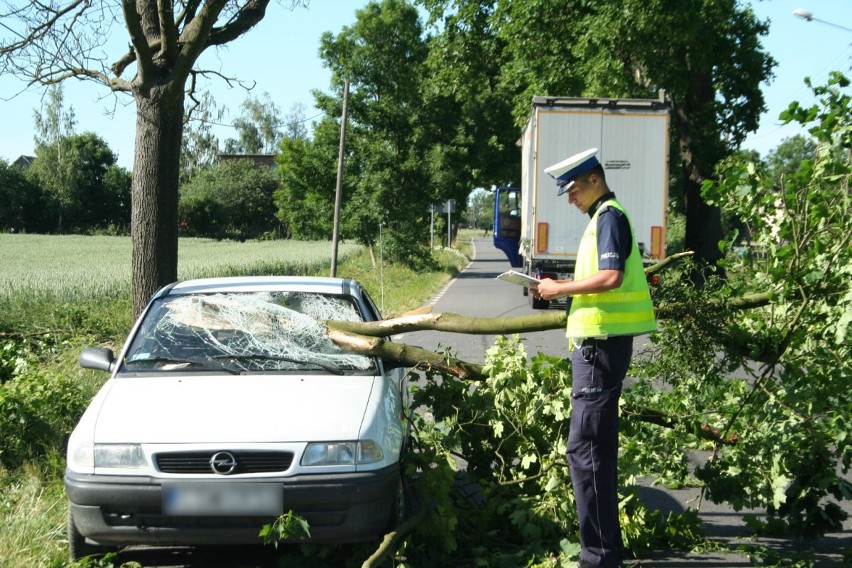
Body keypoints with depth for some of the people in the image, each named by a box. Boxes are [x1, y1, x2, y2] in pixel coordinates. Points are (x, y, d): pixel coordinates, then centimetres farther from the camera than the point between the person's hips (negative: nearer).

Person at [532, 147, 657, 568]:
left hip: (601, 344, -11)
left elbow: (610, 277, -23)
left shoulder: (609, 217, -11)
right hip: (599, 343, 11)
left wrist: (561, 289, -13)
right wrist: (561, 290, 11)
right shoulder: (603, 218, 20)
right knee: (597, 447, 15)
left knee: (584, 449, -11)